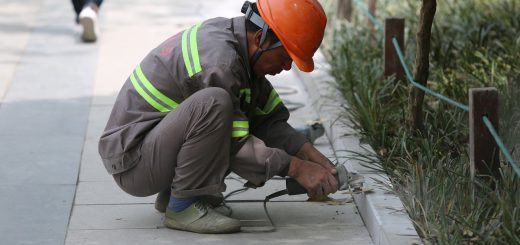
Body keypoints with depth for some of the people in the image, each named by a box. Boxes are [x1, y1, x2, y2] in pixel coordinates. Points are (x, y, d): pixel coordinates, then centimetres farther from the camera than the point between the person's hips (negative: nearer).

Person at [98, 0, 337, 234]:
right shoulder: (218, 62, -26)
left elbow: (268, 119, 9)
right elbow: (233, 146, -22)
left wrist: (309, 153, -3)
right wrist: (296, 168, -20)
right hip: (132, 162, -10)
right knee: (213, 103, -31)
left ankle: (170, 194, 11)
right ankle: (183, 206, -16)